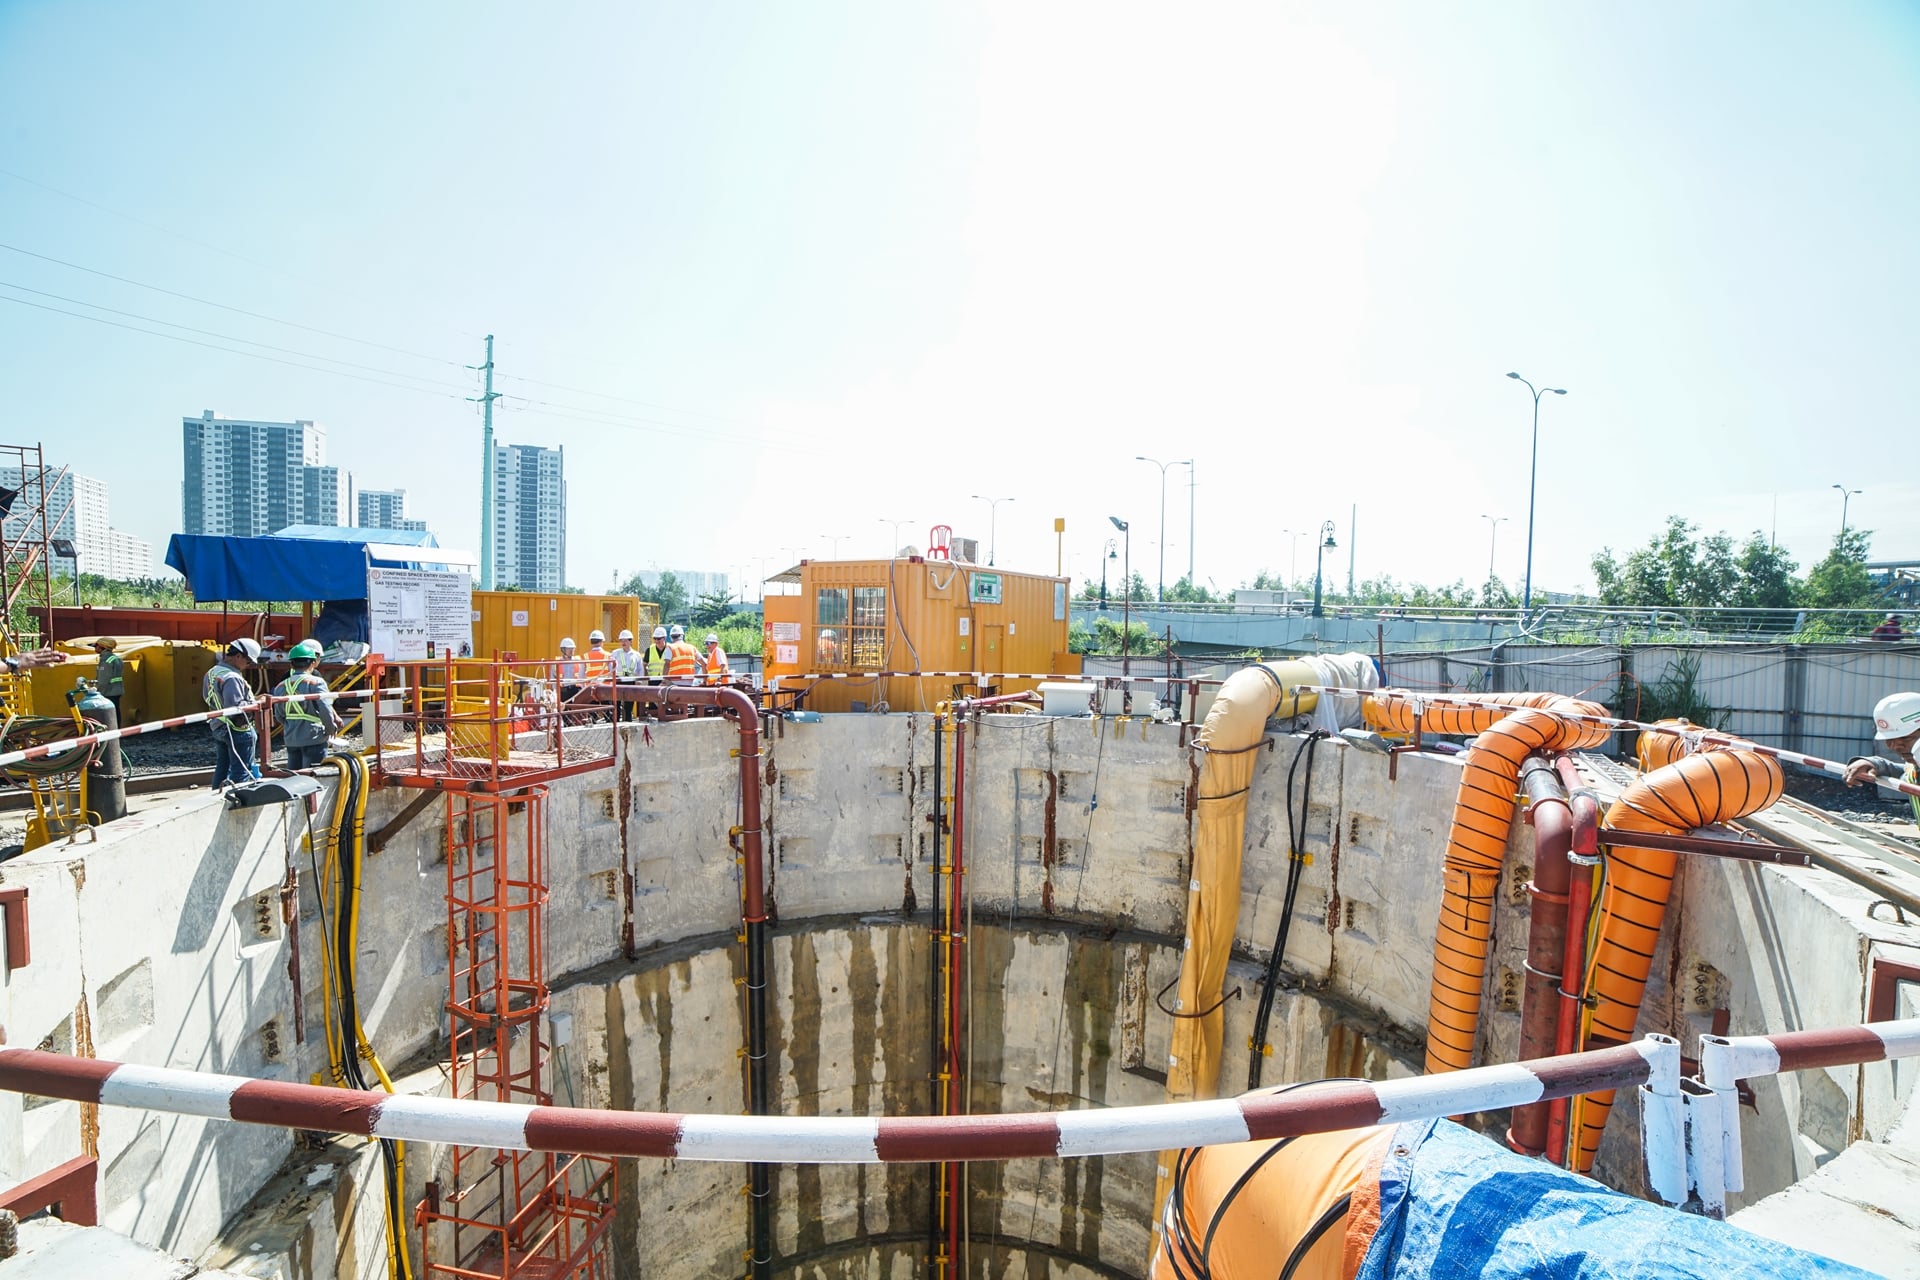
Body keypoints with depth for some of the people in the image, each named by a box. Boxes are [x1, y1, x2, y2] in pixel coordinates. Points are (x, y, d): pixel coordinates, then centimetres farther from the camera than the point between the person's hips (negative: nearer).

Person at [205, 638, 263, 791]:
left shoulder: (212, 673, 8)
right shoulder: (232, 678, -23)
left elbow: (206, 696, 17)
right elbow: (236, 706, -30)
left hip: (217, 728, 10)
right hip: (237, 730, -10)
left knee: (221, 768, 19)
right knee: (242, 771, -2)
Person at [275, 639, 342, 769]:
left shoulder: (281, 686, 6)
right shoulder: (315, 682, -12)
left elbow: (279, 716, 11)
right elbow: (325, 709, -18)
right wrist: (331, 728, -4)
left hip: (291, 739, 6)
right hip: (313, 738, -6)